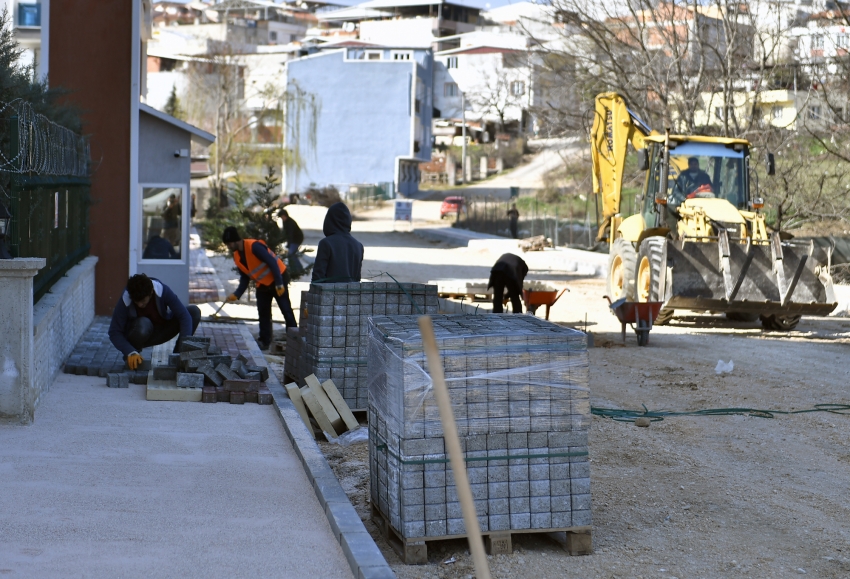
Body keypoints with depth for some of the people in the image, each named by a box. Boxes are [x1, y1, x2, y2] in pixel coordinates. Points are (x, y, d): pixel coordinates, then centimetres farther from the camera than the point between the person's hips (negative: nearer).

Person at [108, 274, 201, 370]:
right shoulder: (125, 300, -28)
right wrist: (131, 353, -40)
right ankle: (131, 357, -9)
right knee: (143, 325, -40)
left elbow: (184, 315, -29)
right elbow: (114, 332, -24)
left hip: (160, 333, 3)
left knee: (194, 311, -18)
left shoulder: (162, 290, -26)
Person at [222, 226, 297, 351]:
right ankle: (264, 341, 18)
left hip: (277, 280, -8)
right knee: (263, 313, 10)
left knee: (286, 310, -6)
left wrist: (279, 284, -26)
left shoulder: (254, 246, -25)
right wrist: (237, 294, -4)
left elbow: (272, 262, -26)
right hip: (262, 285, 9)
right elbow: (245, 278, 8)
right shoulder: (237, 257, 2)